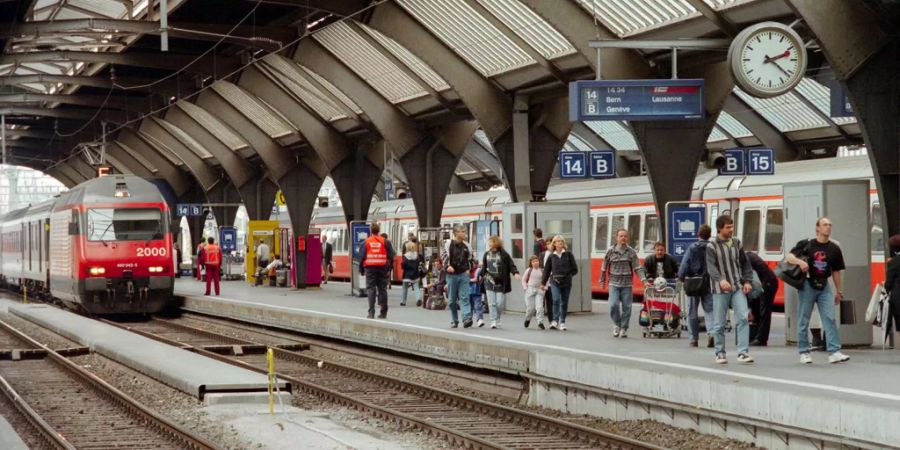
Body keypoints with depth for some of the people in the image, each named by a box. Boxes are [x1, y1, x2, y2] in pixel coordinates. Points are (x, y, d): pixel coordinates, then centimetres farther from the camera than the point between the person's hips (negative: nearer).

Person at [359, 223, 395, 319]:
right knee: (382, 289, 7)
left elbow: (362, 256, -1)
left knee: (371, 289, -1)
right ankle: (383, 312, 11)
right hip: (382, 268, 1)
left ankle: (371, 312, -8)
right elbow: (391, 255, 0)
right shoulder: (384, 241, 2)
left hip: (370, 268, -1)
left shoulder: (366, 242, 1)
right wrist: (389, 268, 6)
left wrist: (361, 269, 7)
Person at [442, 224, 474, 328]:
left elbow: (470, 258, 23)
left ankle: (467, 318, -18)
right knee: (452, 299, 6)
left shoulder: (466, 246, 10)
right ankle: (454, 321, 16)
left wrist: (468, 269, 13)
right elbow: (444, 256, -7)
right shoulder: (449, 244, -3)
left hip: (463, 274, 2)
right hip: (452, 274, -2)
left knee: (464, 297, -10)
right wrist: (447, 266, -21)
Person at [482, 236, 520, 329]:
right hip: (490, 282, 3)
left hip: (500, 282, -3)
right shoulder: (487, 254, 10)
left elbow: (511, 265, -6)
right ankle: (493, 321, -4)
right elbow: (484, 267, 20)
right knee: (492, 303, -5)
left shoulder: (503, 254, -3)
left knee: (500, 303, -2)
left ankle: (497, 318, 20)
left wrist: (515, 273, -22)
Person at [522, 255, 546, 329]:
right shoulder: (529, 270, 5)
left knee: (539, 307, -14)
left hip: (539, 290, 0)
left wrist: (543, 286, -3)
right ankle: (528, 318, 29)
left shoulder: (542, 271, 6)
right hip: (530, 290, 0)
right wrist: (525, 288, -1)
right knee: (530, 308, 0)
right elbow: (524, 280, 10)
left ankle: (540, 322, -11)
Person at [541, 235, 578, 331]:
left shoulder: (568, 254, 4)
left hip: (566, 282, 0)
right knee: (556, 300, -18)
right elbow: (546, 270, 12)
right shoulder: (551, 257, 6)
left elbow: (574, 269, 5)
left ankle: (562, 322, 15)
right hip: (555, 282, 0)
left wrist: (567, 275, -4)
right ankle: (555, 321, -17)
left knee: (564, 303, 6)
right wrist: (543, 283, 12)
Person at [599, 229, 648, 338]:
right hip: (614, 283, -1)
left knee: (626, 307, 0)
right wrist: (602, 281, 13)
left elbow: (638, 268, -1)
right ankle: (617, 325, 9)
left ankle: (624, 329, 13)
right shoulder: (610, 251, 2)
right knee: (613, 305, -14)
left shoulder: (631, 252, 2)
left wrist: (644, 280, -12)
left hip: (627, 284, 1)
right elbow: (604, 267, 10)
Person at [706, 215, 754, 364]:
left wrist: (747, 281, 5)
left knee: (743, 318, -11)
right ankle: (720, 353, 16)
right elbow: (711, 267, -17)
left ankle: (743, 352, -10)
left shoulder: (736, 243, 12)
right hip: (720, 290, -3)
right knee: (719, 324, 3)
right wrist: (720, 280, -34)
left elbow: (745, 263, 18)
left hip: (738, 288, 3)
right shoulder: (712, 247, -3)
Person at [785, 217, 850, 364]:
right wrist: (800, 261, -28)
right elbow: (789, 257, -8)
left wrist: (838, 291, 15)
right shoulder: (806, 244, -2)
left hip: (824, 286, 2)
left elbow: (836, 271, 13)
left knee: (830, 318, -7)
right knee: (803, 320, 3)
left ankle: (834, 352, -10)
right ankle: (804, 353, 12)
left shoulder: (834, 248, 6)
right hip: (807, 284, -2)